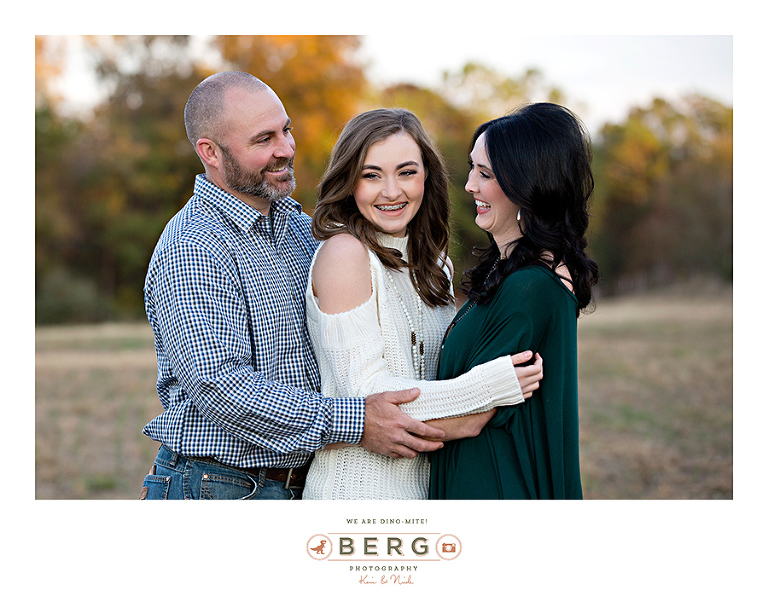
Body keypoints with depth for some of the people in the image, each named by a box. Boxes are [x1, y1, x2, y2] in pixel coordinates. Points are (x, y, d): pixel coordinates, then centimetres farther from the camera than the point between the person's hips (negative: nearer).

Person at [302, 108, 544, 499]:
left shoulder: (432, 261, 11)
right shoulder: (344, 252, -13)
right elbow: (366, 393, -20)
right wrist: (494, 385, -23)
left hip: (423, 478, 7)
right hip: (358, 485, -7)